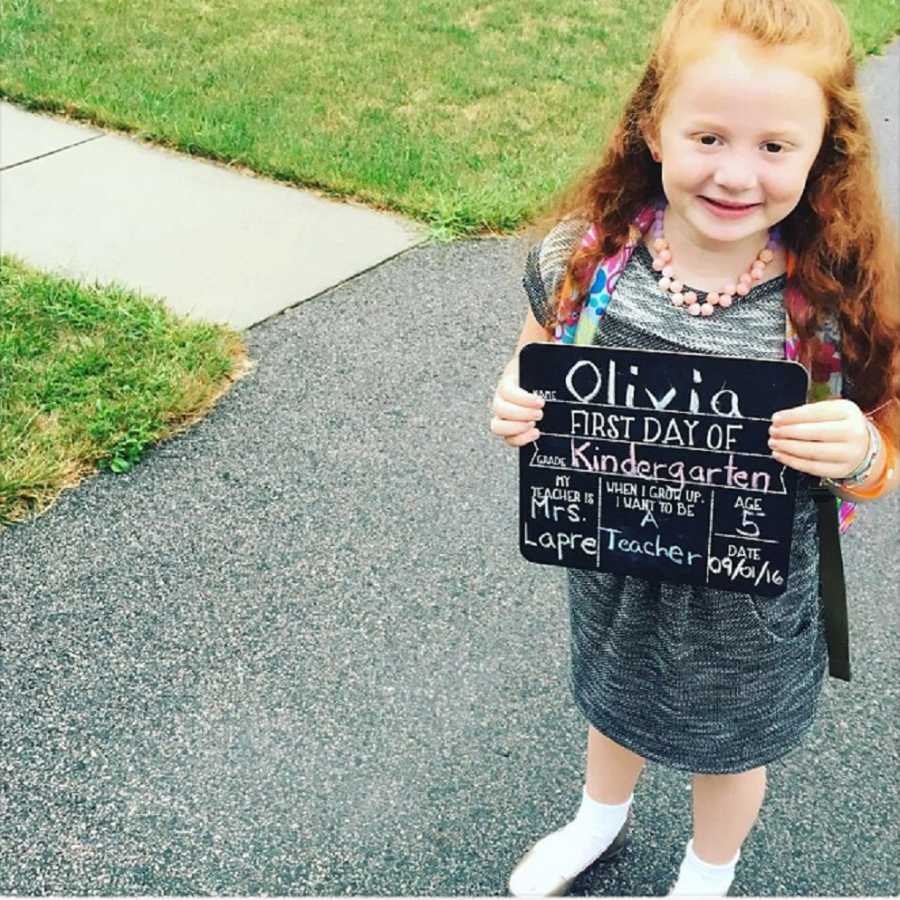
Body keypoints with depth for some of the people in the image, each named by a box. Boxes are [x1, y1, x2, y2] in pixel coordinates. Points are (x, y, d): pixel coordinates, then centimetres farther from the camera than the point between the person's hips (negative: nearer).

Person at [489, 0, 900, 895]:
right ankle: (600, 819, 66)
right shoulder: (584, 254, -20)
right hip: (610, 569, 2)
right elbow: (533, 371, -2)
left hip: (749, 598, -1)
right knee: (614, 701, 31)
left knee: (729, 745, 26)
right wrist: (514, 409, -24)